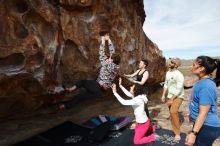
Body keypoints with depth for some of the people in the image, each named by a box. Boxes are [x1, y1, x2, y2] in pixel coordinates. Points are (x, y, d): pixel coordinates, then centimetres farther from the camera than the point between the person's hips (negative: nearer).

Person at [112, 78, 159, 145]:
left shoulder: (138, 100, -34)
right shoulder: (137, 96, -8)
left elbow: (124, 102, -39)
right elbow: (128, 94, 7)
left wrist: (115, 93, -35)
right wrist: (120, 85, 4)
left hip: (143, 123, -9)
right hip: (141, 121, 9)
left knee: (136, 141, 5)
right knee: (136, 132, 34)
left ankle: (154, 137, 12)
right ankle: (153, 128, 37)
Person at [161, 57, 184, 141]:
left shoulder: (179, 75, -21)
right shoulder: (168, 73, 3)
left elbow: (179, 90, -22)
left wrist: (171, 99, -20)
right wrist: (163, 95, 7)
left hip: (177, 97, -8)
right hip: (170, 96, 8)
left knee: (173, 112, -20)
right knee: (172, 112, 14)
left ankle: (177, 133, -5)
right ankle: (175, 129, 32)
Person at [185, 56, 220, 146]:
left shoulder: (206, 86, -27)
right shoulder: (202, 81, 4)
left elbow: (203, 113, -28)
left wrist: (193, 133, -26)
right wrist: (192, 114, 28)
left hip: (207, 127, -9)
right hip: (202, 124, 9)